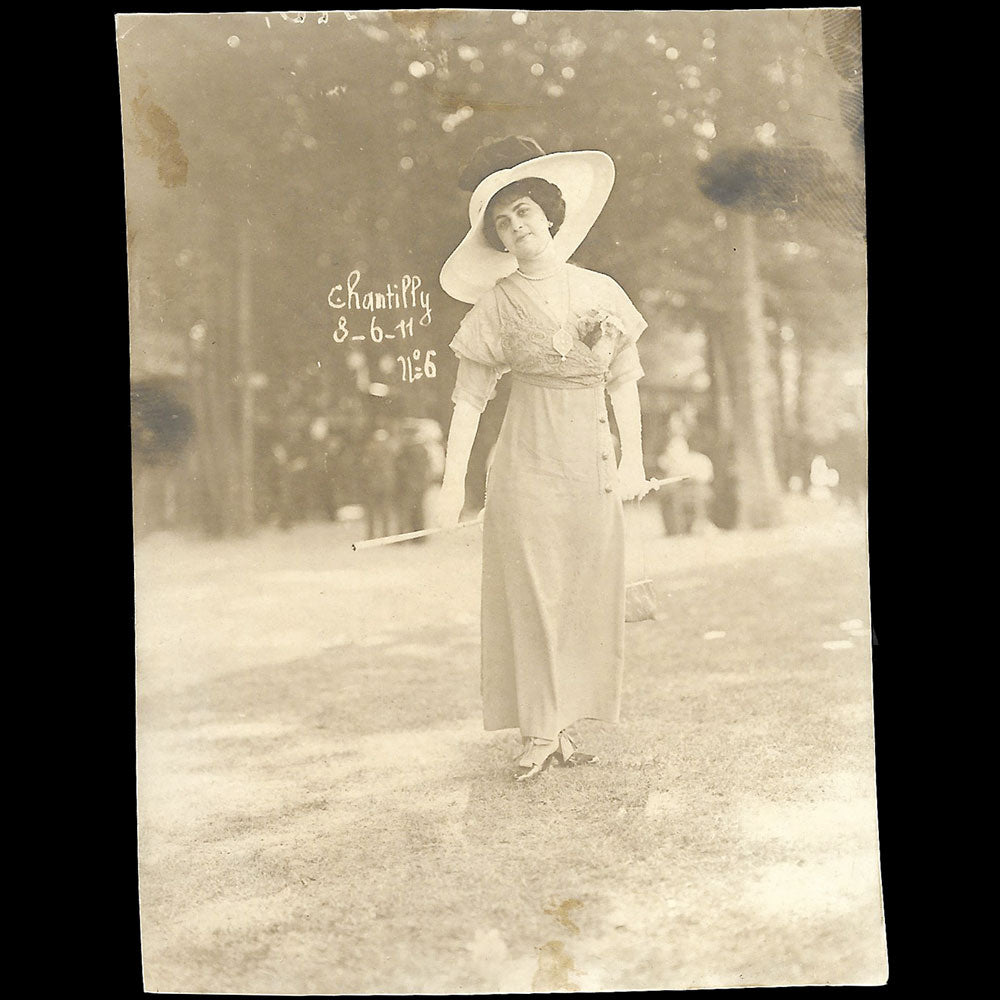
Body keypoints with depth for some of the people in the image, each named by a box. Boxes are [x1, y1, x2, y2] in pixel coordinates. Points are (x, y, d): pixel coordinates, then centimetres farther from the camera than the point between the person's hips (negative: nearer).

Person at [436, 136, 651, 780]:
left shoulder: (602, 292, 8)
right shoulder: (496, 305, 1)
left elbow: (623, 381, 12)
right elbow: (469, 397, 0)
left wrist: (634, 459, 8)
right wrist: (453, 481, -4)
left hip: (593, 465, 3)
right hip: (527, 461, -3)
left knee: (587, 595, 3)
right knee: (530, 593, -3)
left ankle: (564, 726, 12)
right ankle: (538, 732, 5)